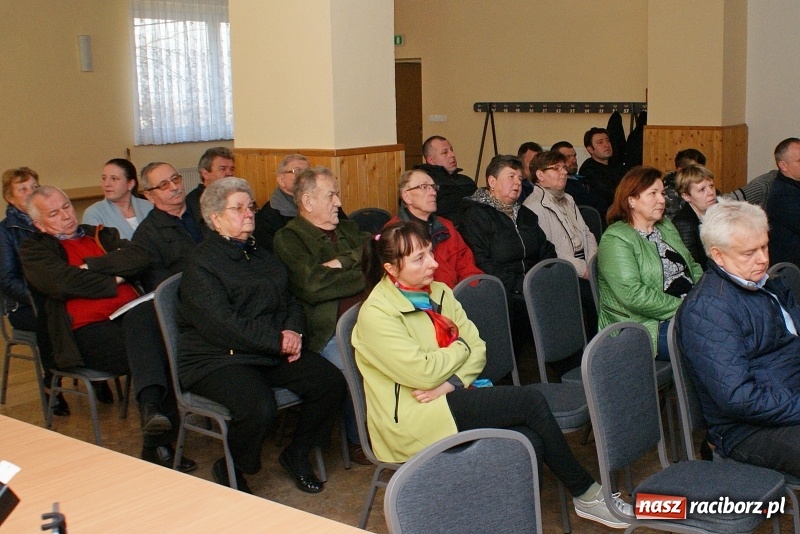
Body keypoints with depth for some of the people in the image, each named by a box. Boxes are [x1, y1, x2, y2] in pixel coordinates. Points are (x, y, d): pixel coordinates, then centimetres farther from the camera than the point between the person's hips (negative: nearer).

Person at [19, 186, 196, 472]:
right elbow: (61, 281, -6)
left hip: (133, 319, 4)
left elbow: (139, 258, 6)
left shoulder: (101, 235, 27)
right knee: (156, 343, -31)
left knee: (144, 311, -32)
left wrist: (91, 266, -2)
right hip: (87, 334, -4)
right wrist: (114, 280, 0)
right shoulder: (34, 250, 16)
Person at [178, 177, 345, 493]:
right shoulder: (201, 262, -8)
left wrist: (293, 331, -3)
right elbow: (221, 325, -19)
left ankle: (297, 454, 10)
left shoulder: (260, 254, 19)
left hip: (274, 352, 7)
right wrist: (278, 341, -19)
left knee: (331, 382, -13)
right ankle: (229, 472, -3)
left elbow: (290, 300, 20)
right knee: (259, 407, -34)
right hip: (218, 359, -7)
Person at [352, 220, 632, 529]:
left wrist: (453, 383, -14)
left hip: (451, 401, 7)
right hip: (412, 421, -7)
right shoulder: (376, 314, -13)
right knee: (530, 400, -17)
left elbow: (477, 348, 5)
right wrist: (461, 345, -3)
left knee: (531, 443, -20)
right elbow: (425, 373, -21)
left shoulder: (439, 293, 11)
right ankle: (585, 492, -2)